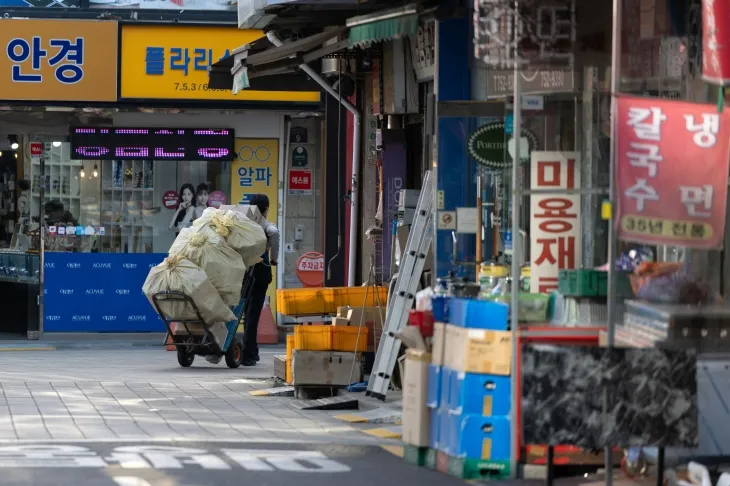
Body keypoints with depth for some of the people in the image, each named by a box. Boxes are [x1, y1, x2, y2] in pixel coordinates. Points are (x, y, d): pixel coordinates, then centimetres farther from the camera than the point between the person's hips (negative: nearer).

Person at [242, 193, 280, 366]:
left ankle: (252, 350, 31)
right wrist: (274, 258, -14)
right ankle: (247, 354, -6)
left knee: (249, 311, 20)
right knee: (253, 312, -2)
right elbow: (274, 232, -27)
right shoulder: (266, 226, -7)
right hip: (260, 270, -4)